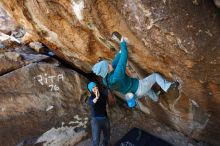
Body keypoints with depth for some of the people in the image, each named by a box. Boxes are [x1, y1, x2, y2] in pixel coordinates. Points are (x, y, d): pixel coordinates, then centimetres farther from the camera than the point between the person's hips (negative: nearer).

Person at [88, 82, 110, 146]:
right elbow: (91, 103, -38)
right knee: (96, 139, -5)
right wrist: (96, 98, -58)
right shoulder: (91, 98, -15)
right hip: (96, 120, -4)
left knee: (107, 136, 22)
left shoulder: (103, 93, -3)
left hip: (105, 118, 4)